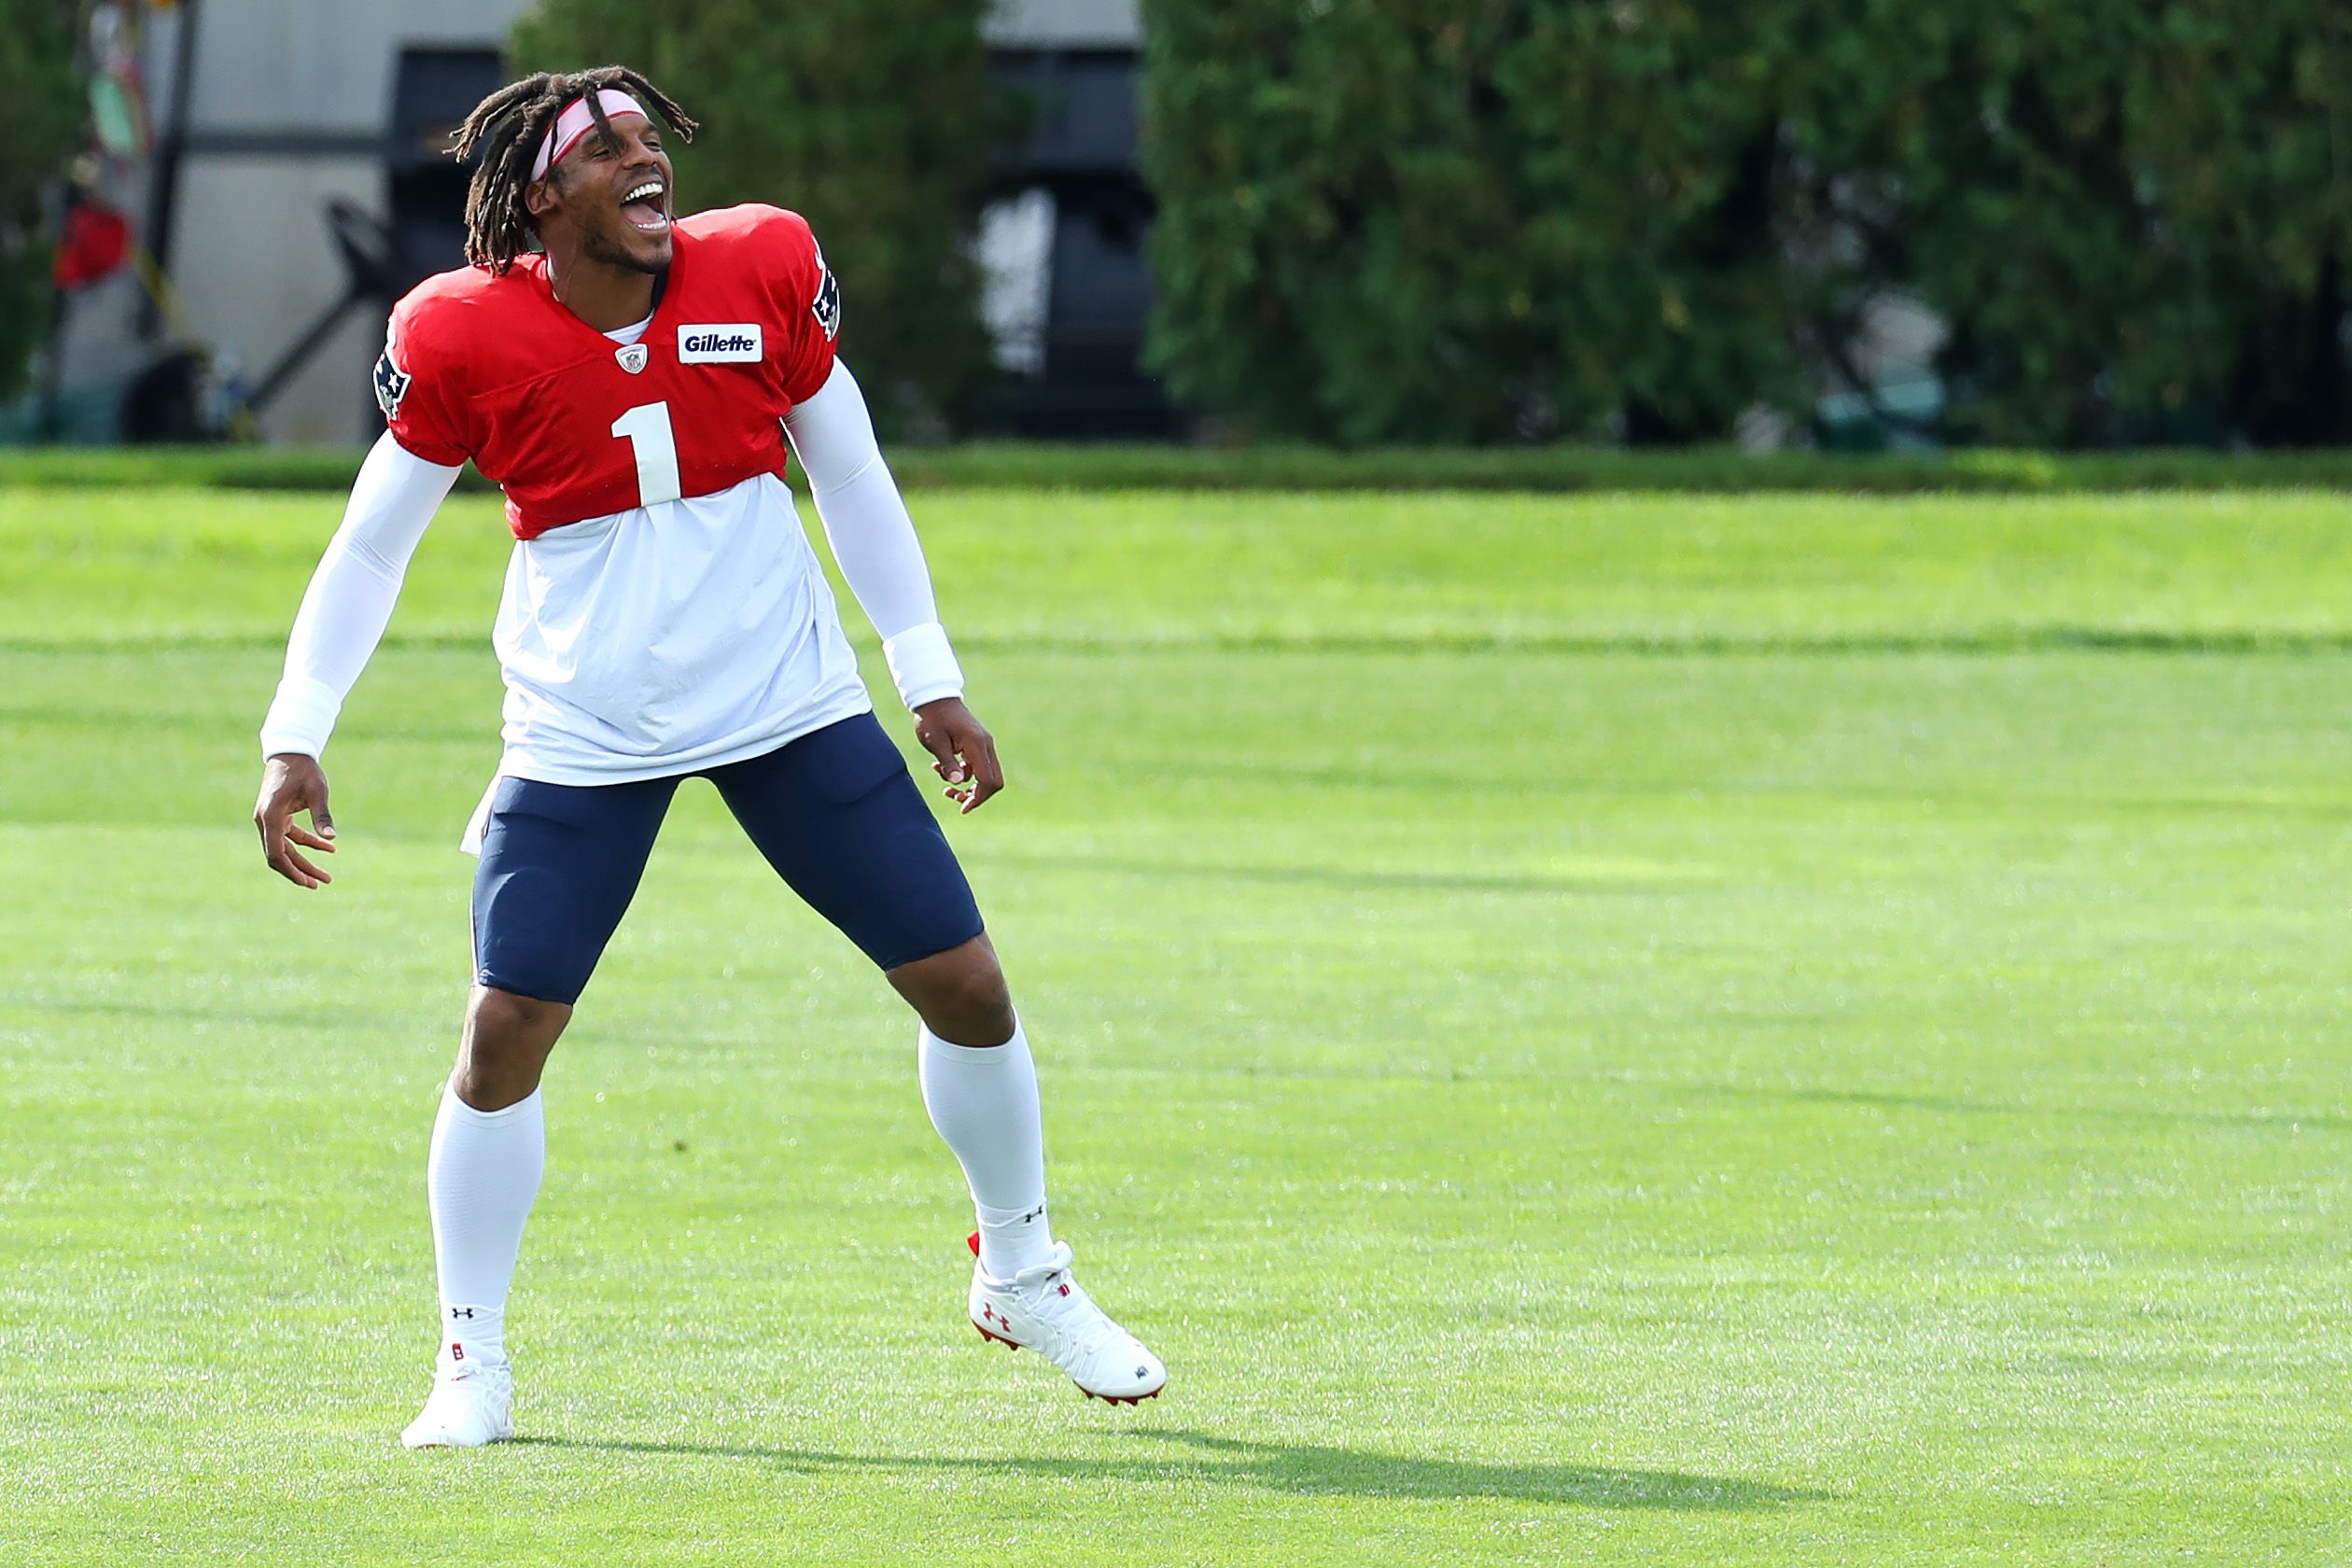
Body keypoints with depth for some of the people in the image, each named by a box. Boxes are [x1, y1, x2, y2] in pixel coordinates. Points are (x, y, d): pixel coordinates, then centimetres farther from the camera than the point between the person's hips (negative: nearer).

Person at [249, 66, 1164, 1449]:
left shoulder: (765, 270, -6)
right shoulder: (466, 337, -12)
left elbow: (853, 478, 6)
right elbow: (371, 547, -1)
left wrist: (934, 683, 7)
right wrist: (295, 739, -6)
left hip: (793, 706, 2)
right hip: (582, 741, -2)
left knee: (964, 983, 1)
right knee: (506, 1030, -11)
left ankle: (1024, 1276, 25)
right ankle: (472, 1360, 8)